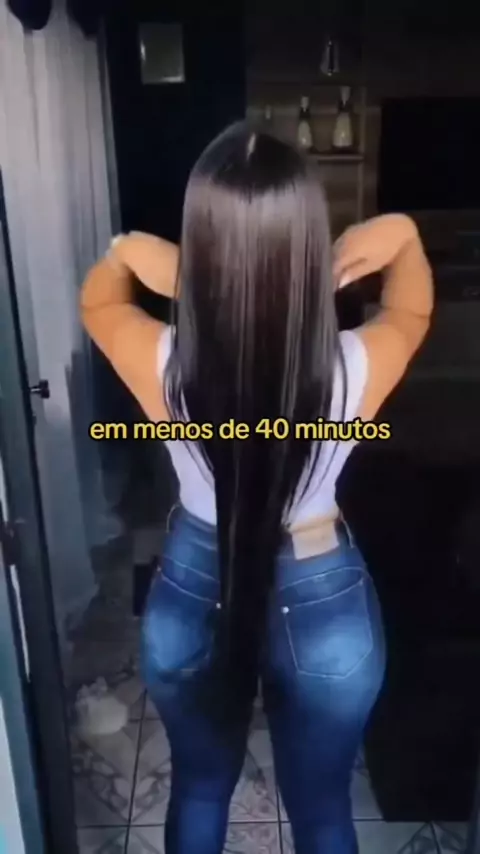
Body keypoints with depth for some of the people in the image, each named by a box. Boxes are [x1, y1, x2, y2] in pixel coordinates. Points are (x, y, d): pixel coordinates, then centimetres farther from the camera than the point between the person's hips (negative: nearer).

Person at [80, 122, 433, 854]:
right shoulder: (356, 368, -25)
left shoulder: (162, 366, -24)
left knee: (199, 788, 30)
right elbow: (413, 307, 2)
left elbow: (96, 299, 2)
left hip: (192, 597, 1)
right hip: (324, 604, 0)